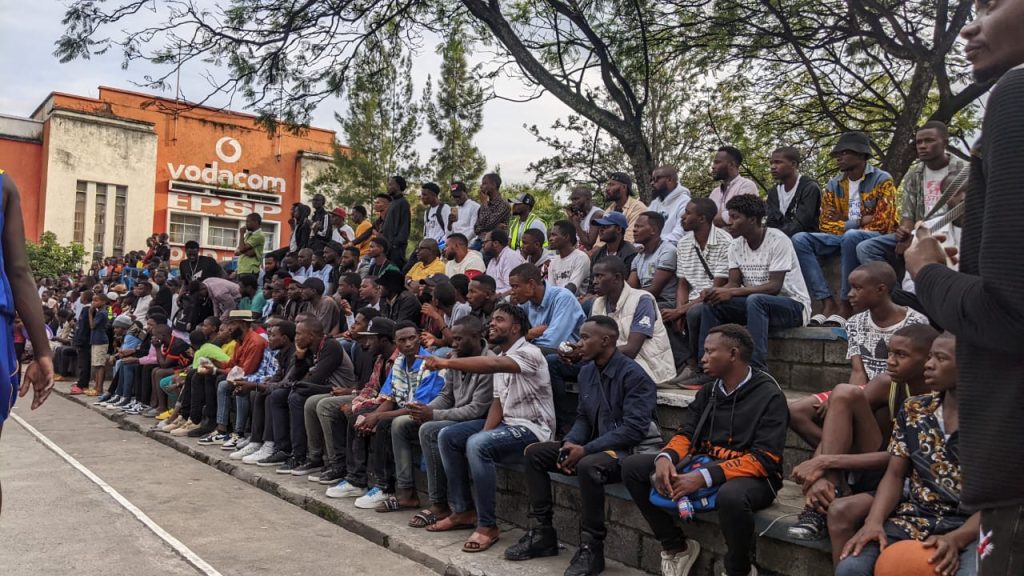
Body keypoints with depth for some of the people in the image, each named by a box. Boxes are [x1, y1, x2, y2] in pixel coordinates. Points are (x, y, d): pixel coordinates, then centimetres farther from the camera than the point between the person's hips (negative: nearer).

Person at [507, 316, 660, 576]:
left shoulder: (633, 375, -19)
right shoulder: (587, 371, 6)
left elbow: (633, 429, -25)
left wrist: (586, 450, -26)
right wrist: (570, 442, -9)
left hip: (632, 450, -9)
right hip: (598, 446, 9)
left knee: (588, 465, -39)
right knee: (534, 452, 0)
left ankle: (592, 547, -21)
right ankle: (543, 532, 4)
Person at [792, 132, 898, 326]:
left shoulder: (882, 180, -4)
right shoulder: (833, 185, 10)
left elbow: (883, 223, -12)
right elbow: (826, 224, 3)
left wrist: (846, 224, -8)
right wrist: (858, 221, -9)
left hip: (874, 238, -5)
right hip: (842, 238, 5)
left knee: (851, 237, -40)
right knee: (800, 239, -20)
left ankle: (845, 305, -30)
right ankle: (828, 303, -27)